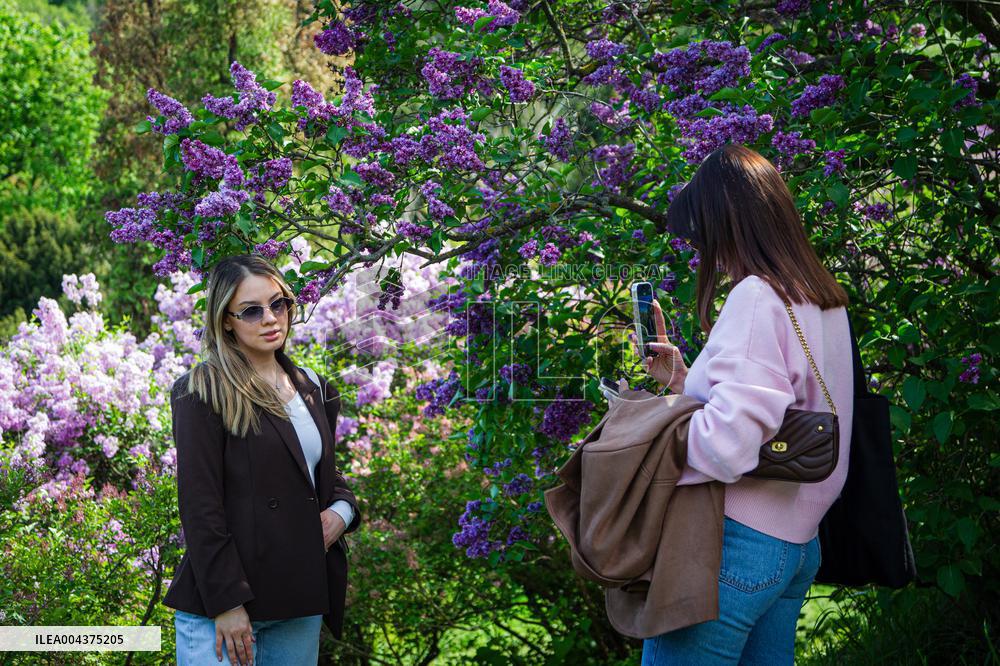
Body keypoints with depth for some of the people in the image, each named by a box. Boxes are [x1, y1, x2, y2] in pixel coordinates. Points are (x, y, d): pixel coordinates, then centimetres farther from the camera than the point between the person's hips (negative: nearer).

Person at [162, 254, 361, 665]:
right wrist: (226, 603, -16)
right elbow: (199, 504, -12)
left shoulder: (313, 390, 13)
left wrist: (341, 510, 2)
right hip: (223, 605, -6)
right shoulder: (204, 393, -7)